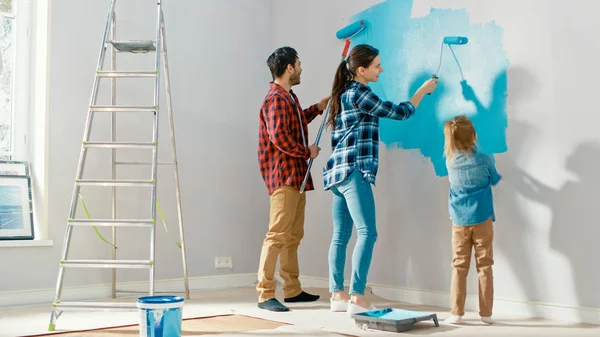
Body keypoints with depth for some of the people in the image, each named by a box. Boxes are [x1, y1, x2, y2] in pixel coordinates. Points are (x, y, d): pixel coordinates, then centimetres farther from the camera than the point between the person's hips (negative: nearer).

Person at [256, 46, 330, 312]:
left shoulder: (289, 97, 19)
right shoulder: (276, 99, -14)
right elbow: (279, 137, -22)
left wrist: (317, 108, 30)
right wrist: (307, 152, -11)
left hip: (296, 175, 11)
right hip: (283, 175, -11)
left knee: (293, 235, 13)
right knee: (277, 234, -13)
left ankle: (292, 290, 21)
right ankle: (265, 295, -11)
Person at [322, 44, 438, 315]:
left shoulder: (345, 94, 20)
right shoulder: (358, 94, -8)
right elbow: (399, 112, -4)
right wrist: (423, 90, 9)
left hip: (339, 171, 10)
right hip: (353, 171, -10)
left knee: (341, 236, 7)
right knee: (367, 233, -13)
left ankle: (337, 296, 9)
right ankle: (357, 299, -16)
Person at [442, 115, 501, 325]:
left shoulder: (450, 161, -2)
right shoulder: (484, 159, -6)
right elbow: (495, 180, 12)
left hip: (459, 222, 2)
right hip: (482, 220, -1)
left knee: (459, 267, 5)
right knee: (484, 266, 4)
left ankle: (456, 312, 2)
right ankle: (486, 313, 7)